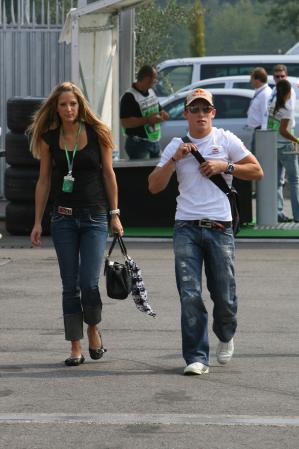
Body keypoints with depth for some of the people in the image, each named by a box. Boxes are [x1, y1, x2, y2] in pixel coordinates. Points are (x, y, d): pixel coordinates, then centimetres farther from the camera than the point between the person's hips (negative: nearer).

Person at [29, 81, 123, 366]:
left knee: (89, 283, -9)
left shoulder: (96, 133, -2)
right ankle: (75, 348, 8)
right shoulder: (49, 138, 3)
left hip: (95, 217, -2)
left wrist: (114, 214, 2)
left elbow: (108, 174, 4)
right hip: (64, 218, 2)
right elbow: (44, 180, 8)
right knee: (70, 286, 2)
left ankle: (93, 330, 19)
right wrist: (37, 222, 6)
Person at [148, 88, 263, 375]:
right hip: (186, 228, 1)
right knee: (190, 295, -9)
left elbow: (257, 171, 7)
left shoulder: (225, 140, 7)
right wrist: (175, 159, -7)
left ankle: (225, 336, 32)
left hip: (219, 227, -1)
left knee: (224, 297, 1)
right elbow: (154, 186, 4)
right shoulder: (176, 146, 10)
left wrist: (225, 166, -5)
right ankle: (196, 358, -5)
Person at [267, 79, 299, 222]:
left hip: (273, 146, 6)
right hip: (286, 147, -6)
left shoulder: (273, 104, 4)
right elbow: (283, 131, -22)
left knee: (276, 181, 8)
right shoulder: (287, 108, -17)